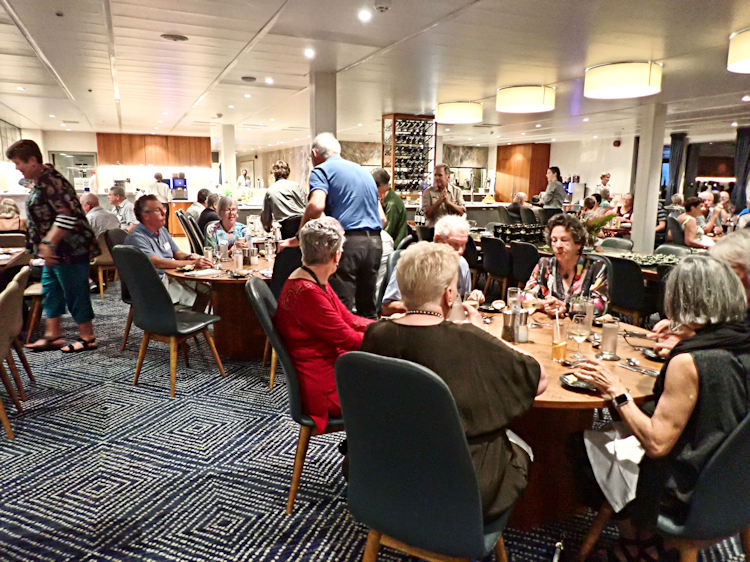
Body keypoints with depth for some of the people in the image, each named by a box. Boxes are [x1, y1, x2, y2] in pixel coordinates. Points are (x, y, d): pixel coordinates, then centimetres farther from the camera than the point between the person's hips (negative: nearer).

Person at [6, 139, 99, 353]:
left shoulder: (49, 181, -19)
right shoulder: (40, 181, 14)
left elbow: (68, 215, -28)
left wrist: (49, 243, -27)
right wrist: (46, 245, 20)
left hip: (69, 249, -11)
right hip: (57, 251, 11)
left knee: (75, 293, -2)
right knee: (50, 291, 16)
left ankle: (88, 338, 9)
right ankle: (52, 335, 25)